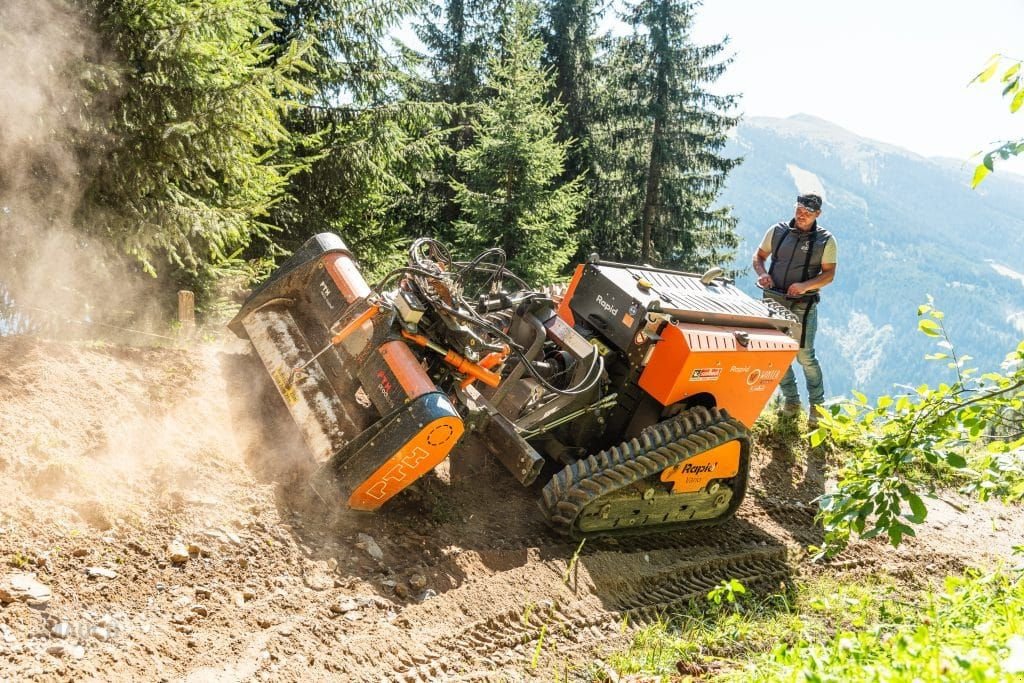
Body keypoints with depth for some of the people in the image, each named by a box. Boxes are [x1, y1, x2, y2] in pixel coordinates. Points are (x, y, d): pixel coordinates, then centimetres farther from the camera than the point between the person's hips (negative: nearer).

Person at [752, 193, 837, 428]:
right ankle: (791, 400, 23)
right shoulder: (777, 231, 4)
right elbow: (759, 256, 13)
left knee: (805, 355, -5)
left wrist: (805, 286, -20)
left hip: (803, 305, -3)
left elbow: (829, 274, -4)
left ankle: (817, 405, 9)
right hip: (773, 301, 4)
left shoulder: (825, 240, -2)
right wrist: (762, 274, -9)